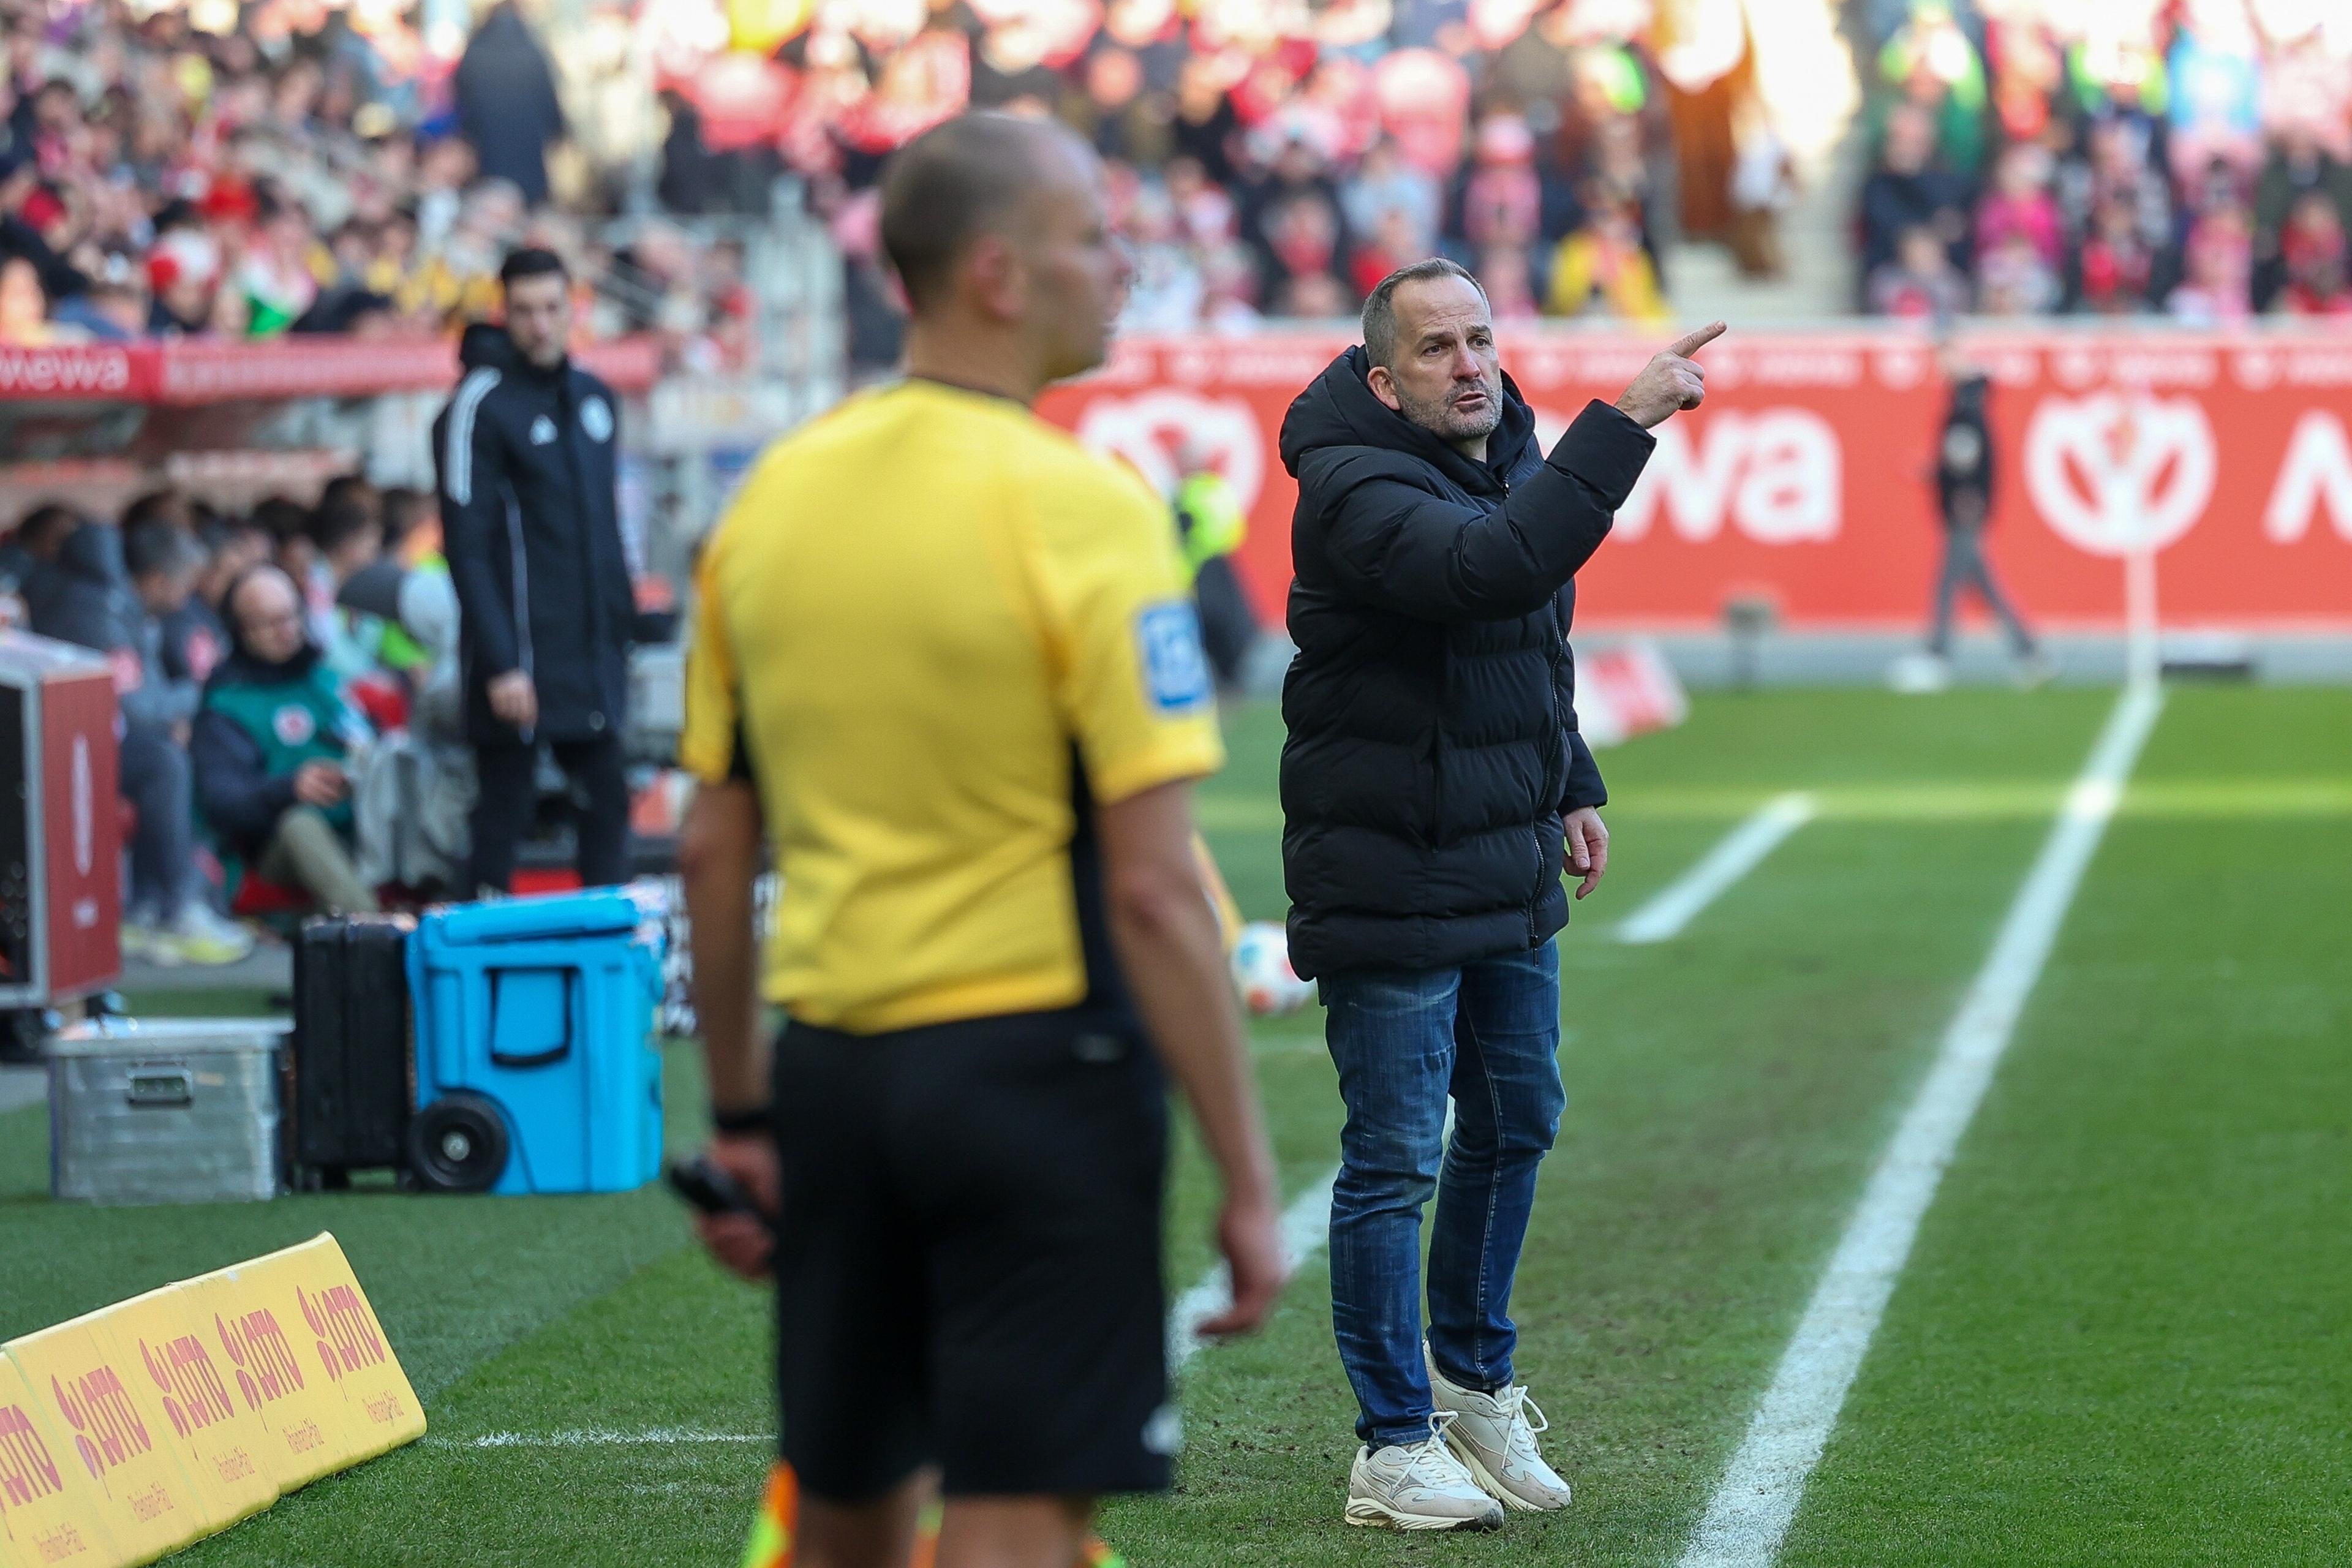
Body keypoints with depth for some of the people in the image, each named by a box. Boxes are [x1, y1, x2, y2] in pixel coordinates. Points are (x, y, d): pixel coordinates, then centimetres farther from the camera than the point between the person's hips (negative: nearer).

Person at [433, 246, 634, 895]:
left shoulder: (595, 398, 12)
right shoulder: (481, 404, -10)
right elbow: (467, 545, -13)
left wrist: (623, 623, 13)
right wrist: (500, 664, -18)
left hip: (595, 652, 6)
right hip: (522, 656, -6)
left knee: (608, 804, 9)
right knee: (506, 806, -2)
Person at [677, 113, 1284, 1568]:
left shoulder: (771, 499, 6)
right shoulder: (1082, 513, -13)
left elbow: (713, 853, 10)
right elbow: (1153, 891, -17)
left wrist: (741, 1119, 19)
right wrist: (1248, 1178, -12)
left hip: (832, 1066, 6)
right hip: (1037, 1057, -6)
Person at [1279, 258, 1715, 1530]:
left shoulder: (1509, 458, 9)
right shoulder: (1357, 490, -20)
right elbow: (1494, 567, -38)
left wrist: (1572, 787, 22)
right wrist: (1624, 422, -39)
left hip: (1509, 876, 9)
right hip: (1389, 886, -9)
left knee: (1515, 1124, 18)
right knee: (1395, 1161, -2)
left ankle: (1473, 1376, 37)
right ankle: (1395, 1447, 7)